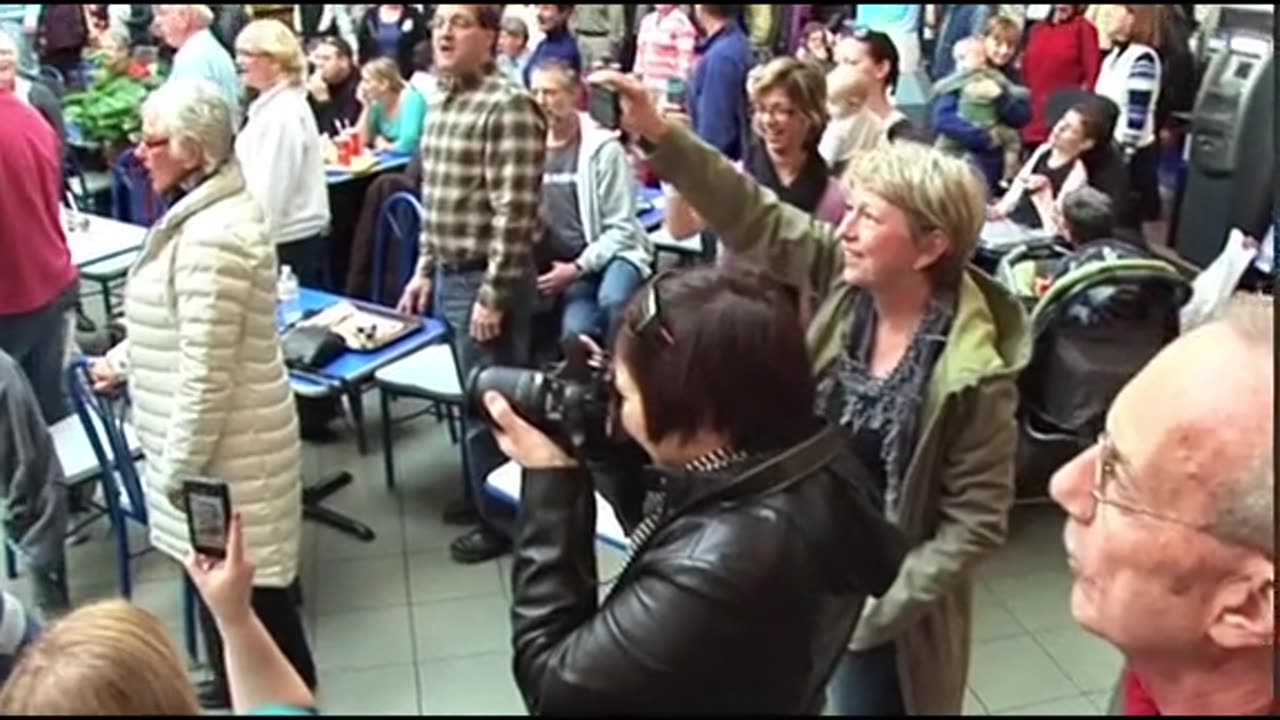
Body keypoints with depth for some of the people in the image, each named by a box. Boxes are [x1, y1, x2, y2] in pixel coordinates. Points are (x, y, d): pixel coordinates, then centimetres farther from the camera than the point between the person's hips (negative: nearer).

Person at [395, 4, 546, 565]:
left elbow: (515, 211, -21)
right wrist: (425, 269, 18)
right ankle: (480, 495, 37)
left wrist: (493, 295, -20)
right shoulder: (442, 101, 10)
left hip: (487, 279, -8)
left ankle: (503, 519, 20)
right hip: (449, 275, 8)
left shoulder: (508, 106, -17)